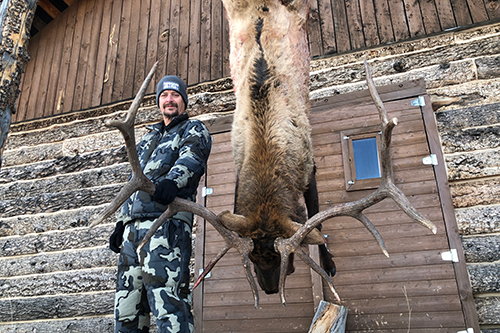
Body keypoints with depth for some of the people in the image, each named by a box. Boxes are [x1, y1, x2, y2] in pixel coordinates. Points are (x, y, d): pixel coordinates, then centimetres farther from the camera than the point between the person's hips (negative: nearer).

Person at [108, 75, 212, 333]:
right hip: (133, 226, 7)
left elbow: (192, 157, -12)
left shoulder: (194, 130, 11)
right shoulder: (148, 138, 32)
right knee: (126, 306, 4)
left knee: (167, 302, -18)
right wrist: (121, 222, 21)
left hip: (166, 223, -7)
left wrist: (173, 180, -34)